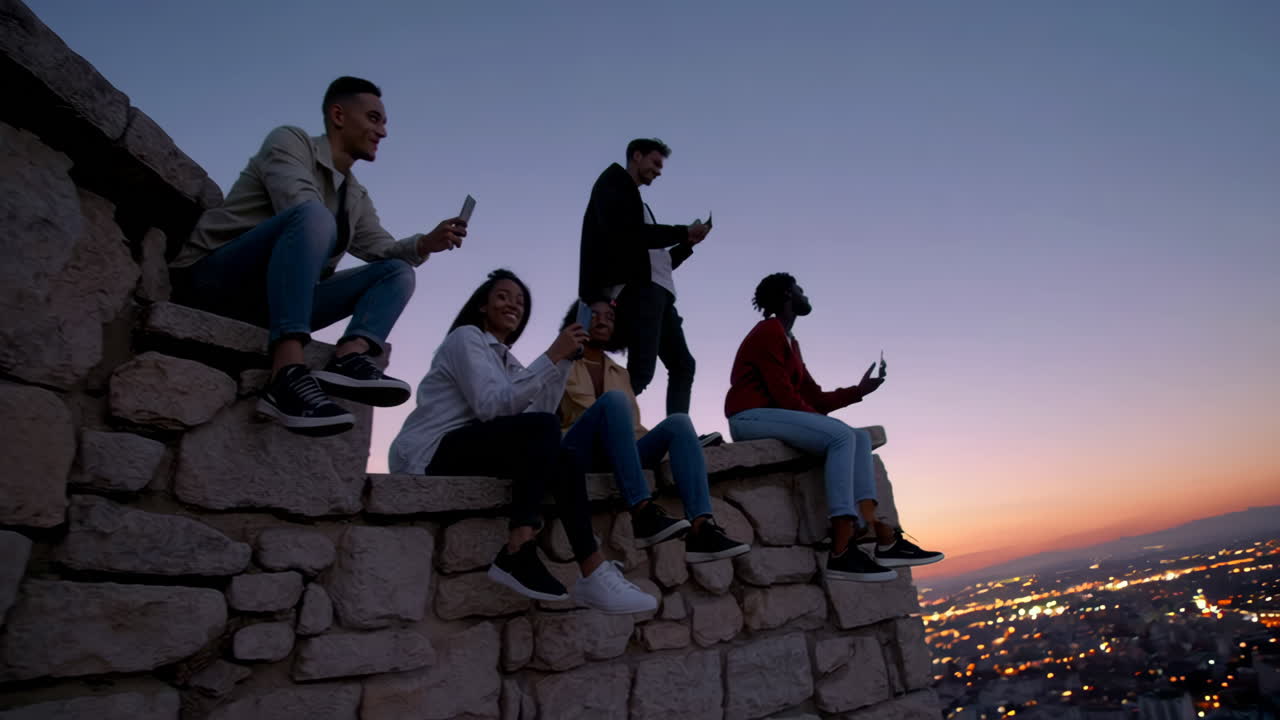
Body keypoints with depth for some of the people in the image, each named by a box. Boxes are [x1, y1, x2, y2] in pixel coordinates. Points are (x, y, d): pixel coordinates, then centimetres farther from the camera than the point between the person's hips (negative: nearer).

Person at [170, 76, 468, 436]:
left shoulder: (357, 197, 19)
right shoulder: (290, 141, -1)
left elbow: (383, 249, 8)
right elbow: (300, 207, -18)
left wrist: (425, 243, -10)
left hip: (275, 297, 7)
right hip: (211, 278, -7)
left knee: (398, 271, -5)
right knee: (313, 216, -34)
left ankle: (348, 359, -36)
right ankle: (288, 375, -48)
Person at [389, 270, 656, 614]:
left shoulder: (507, 360, 21)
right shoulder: (467, 337, -3)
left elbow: (541, 410, 3)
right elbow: (491, 405, -20)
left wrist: (563, 360, -4)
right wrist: (552, 356, -20)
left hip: (463, 452, 8)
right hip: (428, 456, -8)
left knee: (563, 459, -11)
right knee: (541, 428, -26)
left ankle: (592, 574, -17)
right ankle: (519, 552, -26)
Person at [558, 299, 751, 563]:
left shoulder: (620, 374, 25)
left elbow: (632, 426, 19)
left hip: (615, 455, 4)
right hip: (574, 452, -4)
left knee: (679, 421, -21)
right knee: (614, 399, -32)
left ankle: (701, 530, -40)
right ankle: (643, 514, -42)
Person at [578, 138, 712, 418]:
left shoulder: (637, 201, 30)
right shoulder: (613, 183, 7)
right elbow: (627, 234, -12)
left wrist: (687, 244, 13)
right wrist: (683, 231, -5)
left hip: (657, 290, 9)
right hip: (636, 288, -9)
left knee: (682, 365, 7)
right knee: (642, 369, -18)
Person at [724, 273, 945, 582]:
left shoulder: (789, 342, 23)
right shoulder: (769, 331, -5)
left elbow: (816, 398, 17)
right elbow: (782, 393, -15)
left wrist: (859, 390, 10)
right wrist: (822, 421, -10)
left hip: (773, 416, 10)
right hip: (751, 417, -10)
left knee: (859, 438, 0)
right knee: (842, 436, -24)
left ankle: (883, 539, -13)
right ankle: (841, 553, -30)